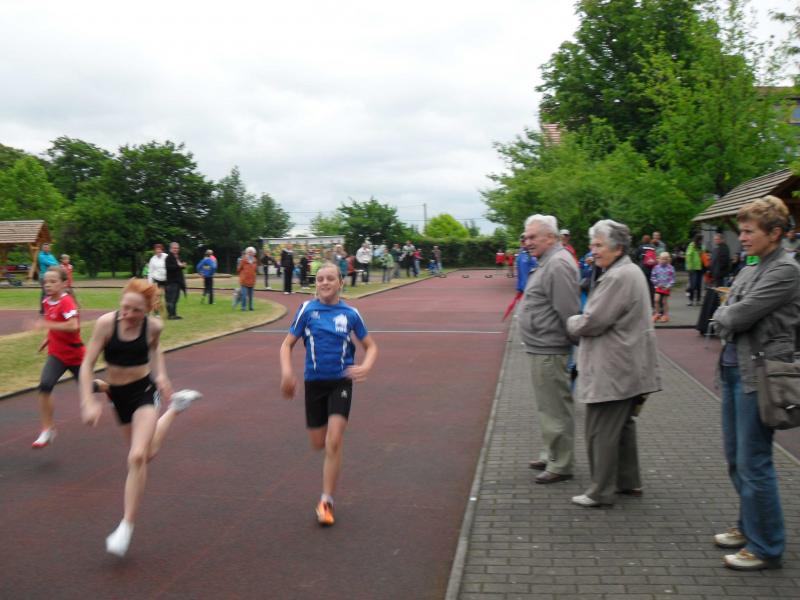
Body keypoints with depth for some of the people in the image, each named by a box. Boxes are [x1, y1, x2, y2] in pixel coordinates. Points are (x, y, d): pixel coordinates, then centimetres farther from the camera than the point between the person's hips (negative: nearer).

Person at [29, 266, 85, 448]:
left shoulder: (67, 302, -22)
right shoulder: (47, 302, 1)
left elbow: (73, 326, -37)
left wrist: (46, 324, -38)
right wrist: (48, 339, 10)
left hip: (74, 353, -5)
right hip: (56, 354, 5)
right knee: (44, 385, -19)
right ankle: (48, 429, -13)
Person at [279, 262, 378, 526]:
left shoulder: (350, 314, -3)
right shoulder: (307, 309, -3)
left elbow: (371, 346, 7)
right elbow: (287, 344, 1)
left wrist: (365, 366, -14)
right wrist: (286, 371, -17)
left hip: (341, 382, -1)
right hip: (314, 382, 1)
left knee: (333, 443, -12)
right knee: (318, 443, 10)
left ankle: (326, 501, 0)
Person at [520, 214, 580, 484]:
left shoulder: (558, 264, -19)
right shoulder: (549, 262, 15)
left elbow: (569, 311, -23)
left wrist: (577, 342, -18)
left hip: (549, 352, -11)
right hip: (542, 349, 11)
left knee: (555, 408, -1)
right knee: (549, 406, 20)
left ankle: (560, 465, 8)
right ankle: (551, 456, 32)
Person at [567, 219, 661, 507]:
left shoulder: (618, 278, -21)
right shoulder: (629, 272, 14)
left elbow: (592, 323, -20)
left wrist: (571, 323, -2)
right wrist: (580, 322, 11)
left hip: (612, 371, -11)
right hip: (626, 368, 11)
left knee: (602, 432, -2)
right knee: (622, 425, 20)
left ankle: (601, 491, 6)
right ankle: (629, 481, 30)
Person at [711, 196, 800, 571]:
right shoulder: (751, 269, 13)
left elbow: (739, 315, -19)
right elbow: (724, 316, 14)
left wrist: (723, 316, -1)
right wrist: (727, 318, -5)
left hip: (759, 375, -9)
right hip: (734, 369, 9)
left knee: (753, 462, -2)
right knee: (735, 456, 18)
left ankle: (766, 547, 12)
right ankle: (749, 526, 34)